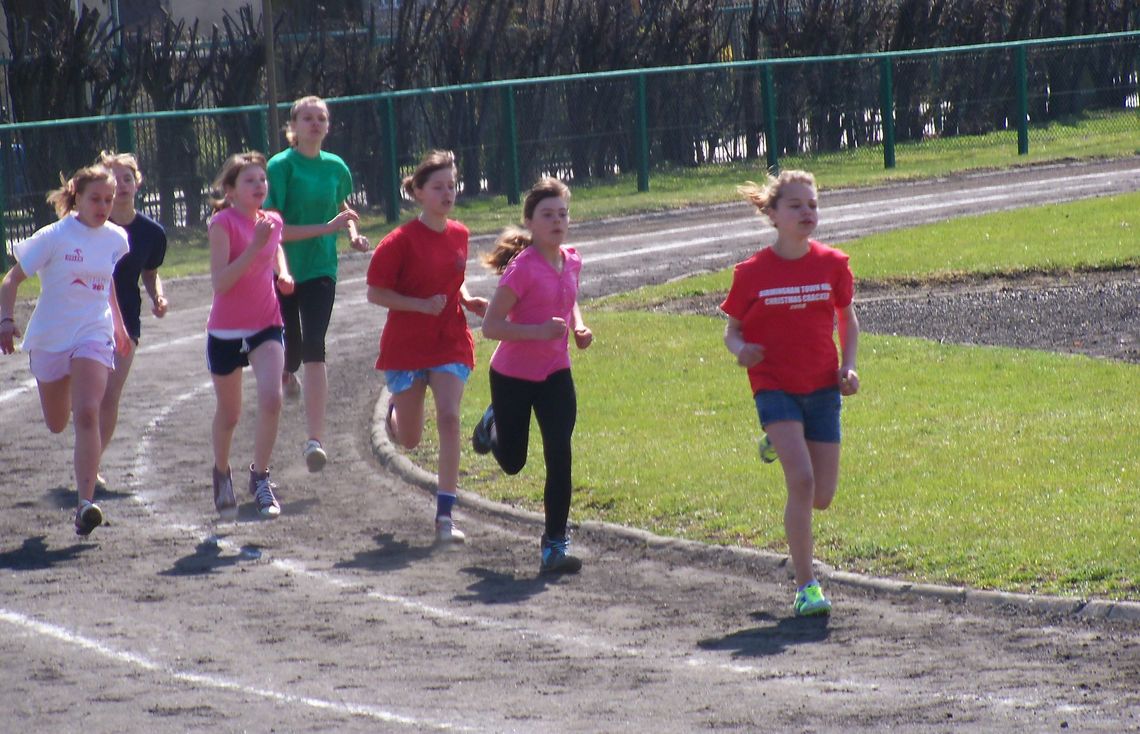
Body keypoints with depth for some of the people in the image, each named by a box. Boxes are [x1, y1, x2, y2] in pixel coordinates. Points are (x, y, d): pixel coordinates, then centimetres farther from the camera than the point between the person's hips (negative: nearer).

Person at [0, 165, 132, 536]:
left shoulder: (116, 239, 2)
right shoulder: (55, 237, -11)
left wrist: (119, 327, 27)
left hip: (94, 336, 1)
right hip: (50, 338, -1)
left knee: (87, 415, -20)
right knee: (57, 424, 14)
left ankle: (86, 502, -23)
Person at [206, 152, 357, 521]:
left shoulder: (271, 222, 4)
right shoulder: (223, 224, -14)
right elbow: (220, 283, -24)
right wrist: (255, 246, -28)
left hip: (266, 327, 3)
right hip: (226, 331, -3)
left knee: (271, 400, -20)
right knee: (229, 413, 11)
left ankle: (260, 477, -6)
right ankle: (221, 473, 37)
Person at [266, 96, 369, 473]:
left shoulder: (336, 168, 6)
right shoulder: (281, 166, -8)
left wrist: (354, 235, 4)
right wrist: (279, 265, -25)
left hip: (320, 268, 2)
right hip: (284, 269, -2)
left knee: (314, 348, -12)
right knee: (291, 349, 6)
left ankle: (315, 440, -17)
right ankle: (286, 372, 47)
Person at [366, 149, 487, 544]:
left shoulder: (459, 235, 3)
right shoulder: (401, 241, -13)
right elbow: (375, 293, -11)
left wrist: (467, 300, 0)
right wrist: (422, 305, -22)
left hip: (450, 344, 3)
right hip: (406, 346, -3)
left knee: (449, 418, -17)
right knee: (410, 440, 8)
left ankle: (445, 517, -14)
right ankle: (395, 412, 49)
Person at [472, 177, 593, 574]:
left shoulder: (571, 261, -1)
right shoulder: (522, 268, -21)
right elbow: (491, 326, -23)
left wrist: (578, 326, 0)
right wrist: (539, 331, -34)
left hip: (555, 374, 4)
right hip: (512, 375, -4)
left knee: (559, 455, -11)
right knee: (512, 462, 13)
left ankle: (555, 546, -4)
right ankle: (493, 424, 50)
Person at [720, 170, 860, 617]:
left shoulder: (832, 265, 0)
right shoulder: (752, 273, -6)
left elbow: (847, 320, 14)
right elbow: (732, 330, 4)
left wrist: (848, 366, -1)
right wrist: (741, 350, -19)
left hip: (822, 387, 3)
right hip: (774, 387, -3)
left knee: (822, 497, 4)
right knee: (802, 480, -22)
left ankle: (782, 446, 39)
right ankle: (805, 586, -14)